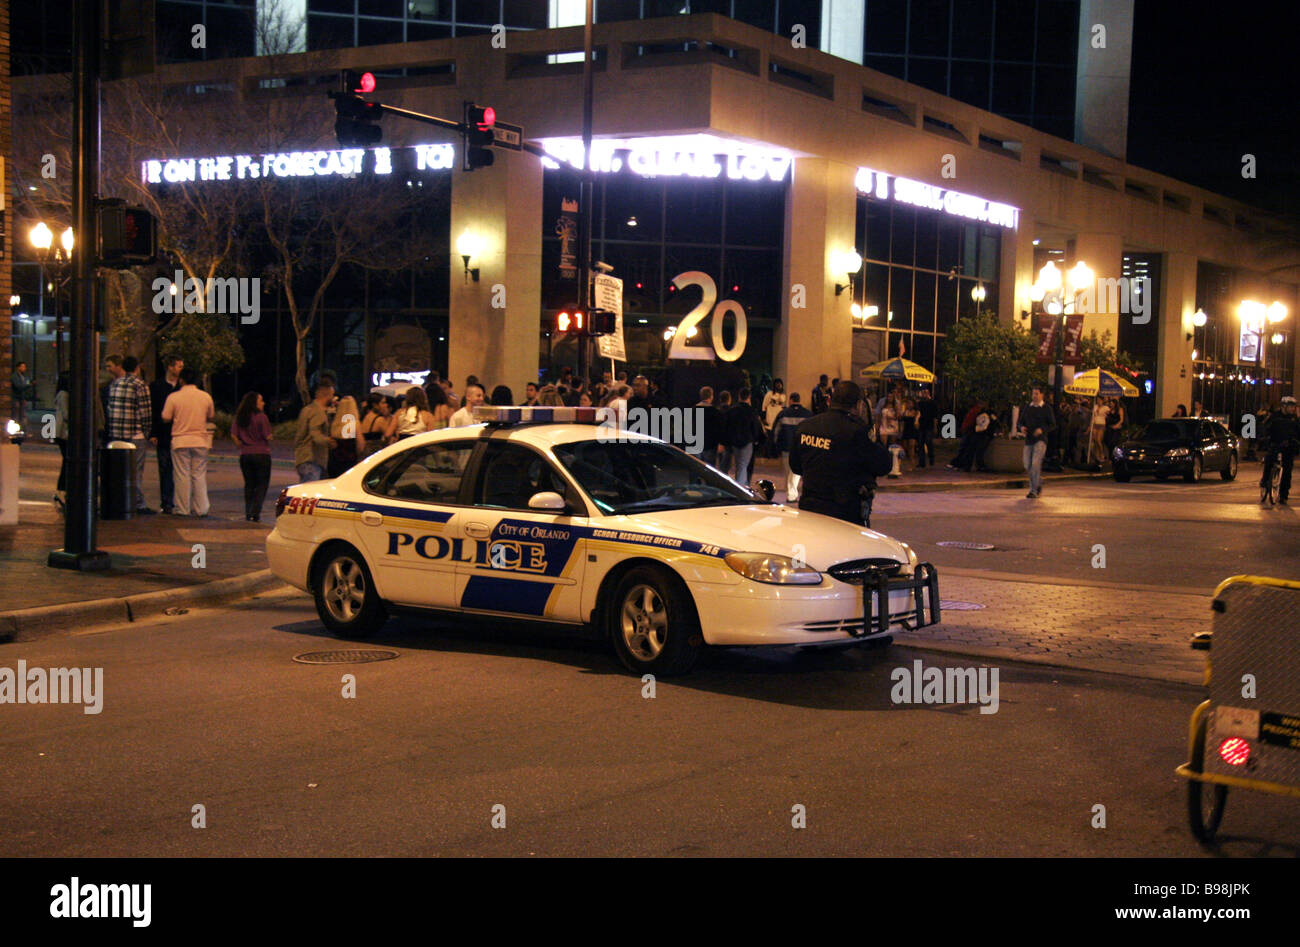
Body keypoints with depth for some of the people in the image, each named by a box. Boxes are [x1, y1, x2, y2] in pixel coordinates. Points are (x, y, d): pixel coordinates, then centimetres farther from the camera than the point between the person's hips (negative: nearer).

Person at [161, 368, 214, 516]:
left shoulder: (173, 397, -6)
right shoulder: (206, 397, 1)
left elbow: (166, 418, -3)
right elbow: (210, 417, 11)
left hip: (180, 441, -2)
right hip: (201, 441, 2)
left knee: (182, 476, 3)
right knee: (200, 475, 7)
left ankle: (183, 509, 5)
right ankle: (201, 509, 8)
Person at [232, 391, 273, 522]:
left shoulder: (238, 418, 5)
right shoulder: (261, 417, -12)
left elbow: (234, 435, 3)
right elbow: (268, 436, -12)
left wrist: (242, 446, 13)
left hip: (245, 455, 5)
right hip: (261, 454, -5)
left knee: (249, 484, 14)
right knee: (262, 485, 1)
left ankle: (248, 513, 12)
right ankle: (255, 514, -8)